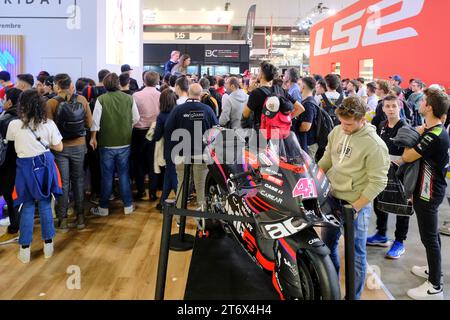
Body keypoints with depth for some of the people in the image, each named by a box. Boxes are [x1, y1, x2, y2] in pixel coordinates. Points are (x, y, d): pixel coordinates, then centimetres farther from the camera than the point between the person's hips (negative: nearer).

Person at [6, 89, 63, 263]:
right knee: (45, 205, 11)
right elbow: (59, 147, -2)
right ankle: (48, 245, 19)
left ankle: (25, 250, 14)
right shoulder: (48, 123, -8)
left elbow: (9, 140, 8)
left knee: (27, 207, 9)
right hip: (45, 165, 1)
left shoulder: (14, 125, -11)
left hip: (26, 167, -1)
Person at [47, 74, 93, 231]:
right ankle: (80, 217, 22)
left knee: (63, 183, 8)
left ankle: (63, 220, 14)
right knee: (78, 181, 15)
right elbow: (89, 124, -1)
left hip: (60, 147, -2)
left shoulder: (51, 103, -13)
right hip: (79, 146, 2)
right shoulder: (81, 99, -7)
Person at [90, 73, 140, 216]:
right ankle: (128, 206, 17)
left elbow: (95, 120, -9)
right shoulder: (129, 98, -4)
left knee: (107, 176, 8)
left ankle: (103, 208, 17)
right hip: (125, 142, 1)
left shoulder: (101, 99, -10)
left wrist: (93, 137, 3)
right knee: (124, 174, 12)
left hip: (107, 143, -1)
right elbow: (136, 118, 3)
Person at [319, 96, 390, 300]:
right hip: (332, 197, 7)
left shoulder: (374, 145, -19)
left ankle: (354, 296, 22)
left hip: (356, 204, -7)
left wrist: (355, 207, -20)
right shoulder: (337, 132, 1)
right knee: (328, 244, 21)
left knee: (355, 254, 4)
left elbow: (378, 182, -18)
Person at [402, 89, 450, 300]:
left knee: (429, 237, -1)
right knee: (432, 234, 22)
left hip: (428, 193, -10)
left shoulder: (433, 136, -27)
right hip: (431, 189, 10)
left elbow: (406, 157, -21)